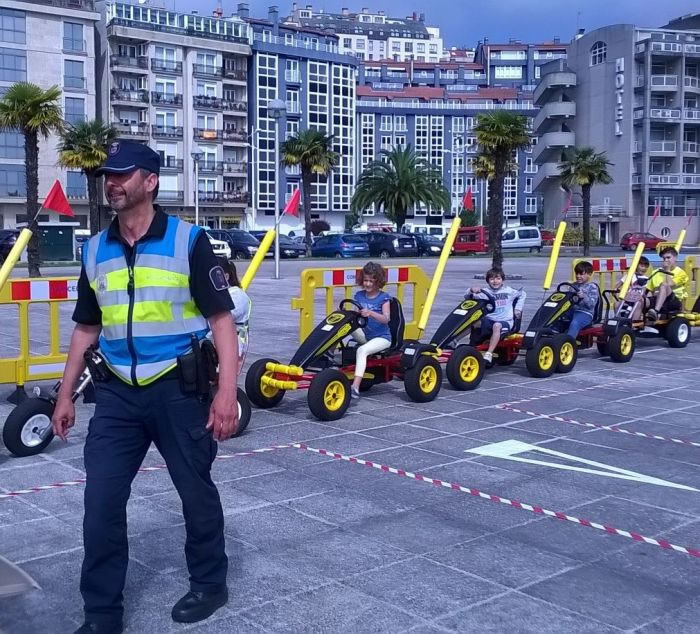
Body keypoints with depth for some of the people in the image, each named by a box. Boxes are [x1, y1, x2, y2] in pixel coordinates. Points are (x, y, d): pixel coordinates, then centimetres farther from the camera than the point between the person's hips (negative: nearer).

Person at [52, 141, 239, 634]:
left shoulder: (188, 241, -8)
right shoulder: (95, 251, 8)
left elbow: (222, 320, -8)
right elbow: (86, 329, 16)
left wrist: (227, 392, -16)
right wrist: (66, 395, 15)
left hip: (179, 388, -4)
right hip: (117, 393, 4)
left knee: (196, 492, 10)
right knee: (101, 503, 3)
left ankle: (209, 585, 33)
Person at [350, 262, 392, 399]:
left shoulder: (384, 297, -7)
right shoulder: (359, 295, 7)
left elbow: (385, 319, -21)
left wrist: (370, 313, -40)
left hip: (381, 337, -5)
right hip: (364, 335, 5)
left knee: (362, 350, -34)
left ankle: (355, 387, -42)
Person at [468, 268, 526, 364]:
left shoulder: (509, 291, 9)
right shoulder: (485, 293, 5)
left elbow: (522, 294, 26)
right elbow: (468, 297, -6)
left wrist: (518, 308, 17)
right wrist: (471, 291, -27)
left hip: (505, 322, -2)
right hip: (489, 321, 2)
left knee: (497, 325, -36)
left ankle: (489, 354, -41)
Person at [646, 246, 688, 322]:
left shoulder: (681, 273, 5)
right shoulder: (656, 273, 18)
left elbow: (670, 284, -13)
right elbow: (648, 289, 11)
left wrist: (667, 270, -4)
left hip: (675, 302, -4)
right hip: (657, 300, 4)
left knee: (664, 285, -33)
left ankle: (655, 312, -52)